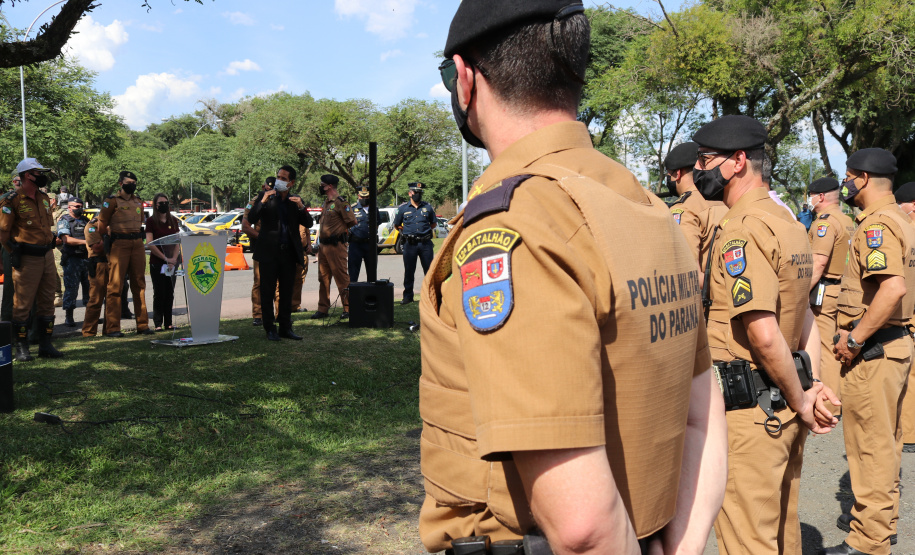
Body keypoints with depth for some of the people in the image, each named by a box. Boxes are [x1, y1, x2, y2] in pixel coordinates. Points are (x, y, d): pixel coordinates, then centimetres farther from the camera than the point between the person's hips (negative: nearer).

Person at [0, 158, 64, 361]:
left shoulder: (44, 198, 12)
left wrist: (49, 245, 14)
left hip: (47, 257, 7)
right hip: (27, 260, -7)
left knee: (47, 302, 10)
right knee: (23, 304, 0)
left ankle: (45, 344, 18)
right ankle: (22, 348, 8)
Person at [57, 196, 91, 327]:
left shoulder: (86, 220, 18)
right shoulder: (64, 221, 1)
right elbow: (66, 239, -13)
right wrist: (85, 241, -19)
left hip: (87, 257, 5)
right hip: (72, 259, -5)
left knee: (90, 287, 8)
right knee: (71, 288, -4)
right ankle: (69, 318, 1)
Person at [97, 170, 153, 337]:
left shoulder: (138, 202, 15)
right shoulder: (112, 201, -2)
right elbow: (102, 223, -1)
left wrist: (137, 238, 11)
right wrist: (109, 239, 3)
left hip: (138, 245, 6)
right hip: (119, 246, -6)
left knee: (139, 285, 8)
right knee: (115, 286, -5)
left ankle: (142, 324, 13)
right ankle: (112, 328, -4)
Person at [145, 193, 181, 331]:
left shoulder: (173, 220, 9)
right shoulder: (151, 221, -4)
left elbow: (178, 242, 5)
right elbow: (150, 243, -10)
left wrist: (174, 259, -9)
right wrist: (165, 258, -15)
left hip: (171, 263, 4)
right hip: (156, 263, -4)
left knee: (170, 293, 6)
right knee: (159, 293, -2)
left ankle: (168, 323, 12)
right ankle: (158, 323, 4)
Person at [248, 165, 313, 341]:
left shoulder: (296, 200, 10)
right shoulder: (265, 196, 1)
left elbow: (308, 224, 3)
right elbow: (251, 219, -8)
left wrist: (301, 207, -13)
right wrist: (262, 201, -21)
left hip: (289, 252, 3)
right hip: (269, 252, -3)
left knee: (287, 293, 9)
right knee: (267, 292, 2)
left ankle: (285, 328, 18)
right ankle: (270, 329, 10)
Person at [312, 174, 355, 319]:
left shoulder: (340, 202, -11)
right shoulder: (326, 203, 16)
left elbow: (352, 222, -12)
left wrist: (339, 229, 2)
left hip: (335, 246, -9)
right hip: (323, 245, 9)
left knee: (342, 278, -5)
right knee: (323, 278, 12)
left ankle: (348, 309, 3)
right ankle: (323, 309, 20)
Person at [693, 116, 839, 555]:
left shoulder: (742, 228, -19)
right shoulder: (787, 221, 11)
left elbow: (763, 334, -25)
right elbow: (805, 315, 14)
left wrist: (800, 400, -12)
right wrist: (814, 385, 9)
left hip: (747, 411, -9)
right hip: (785, 409, 9)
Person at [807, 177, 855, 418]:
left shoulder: (825, 221, -12)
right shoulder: (847, 221, 16)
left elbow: (818, 263, -21)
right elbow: (841, 260, 19)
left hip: (824, 291, -9)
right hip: (845, 291, 9)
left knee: (825, 348, -5)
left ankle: (829, 407, -2)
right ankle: (842, 397, 21)